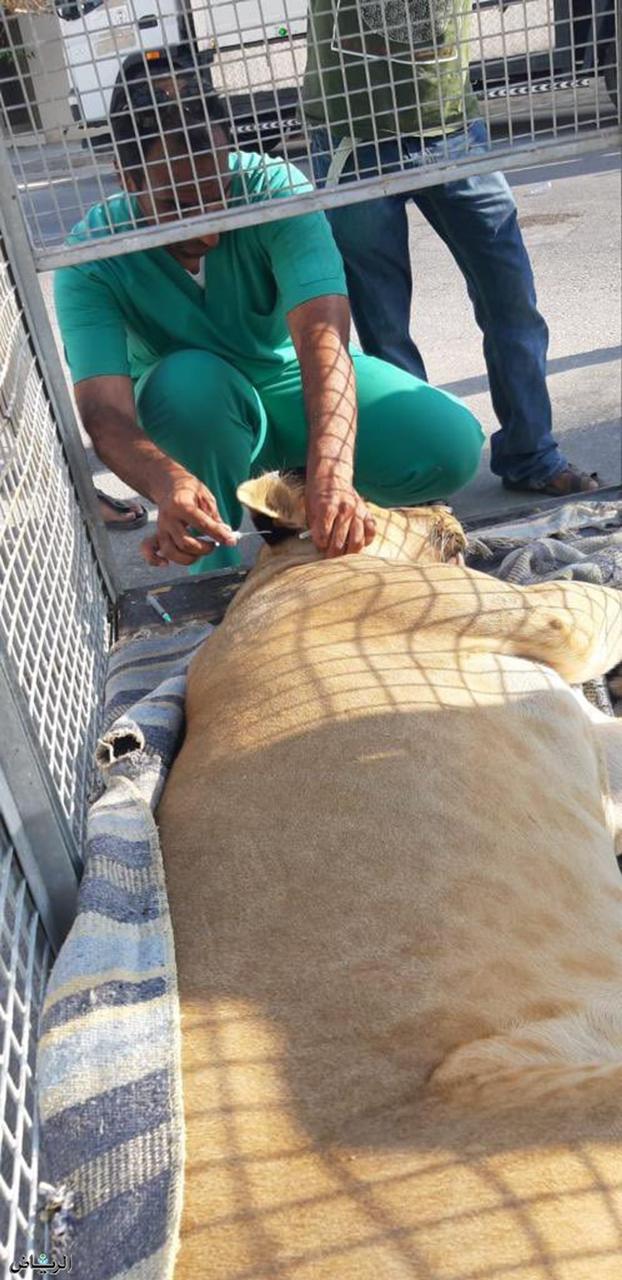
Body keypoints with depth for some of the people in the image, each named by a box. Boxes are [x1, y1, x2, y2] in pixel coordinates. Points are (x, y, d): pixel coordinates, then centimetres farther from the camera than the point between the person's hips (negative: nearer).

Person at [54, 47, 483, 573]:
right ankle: (217, 573, -17)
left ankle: (288, 495, 4)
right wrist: (169, 484, -59)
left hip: (295, 381, 1)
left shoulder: (275, 188, -25)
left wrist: (330, 476, -57)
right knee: (190, 378, -38)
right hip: (196, 412, 0)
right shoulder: (91, 258, -23)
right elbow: (103, 410, -36)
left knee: (452, 445, -22)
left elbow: (323, 337, -39)